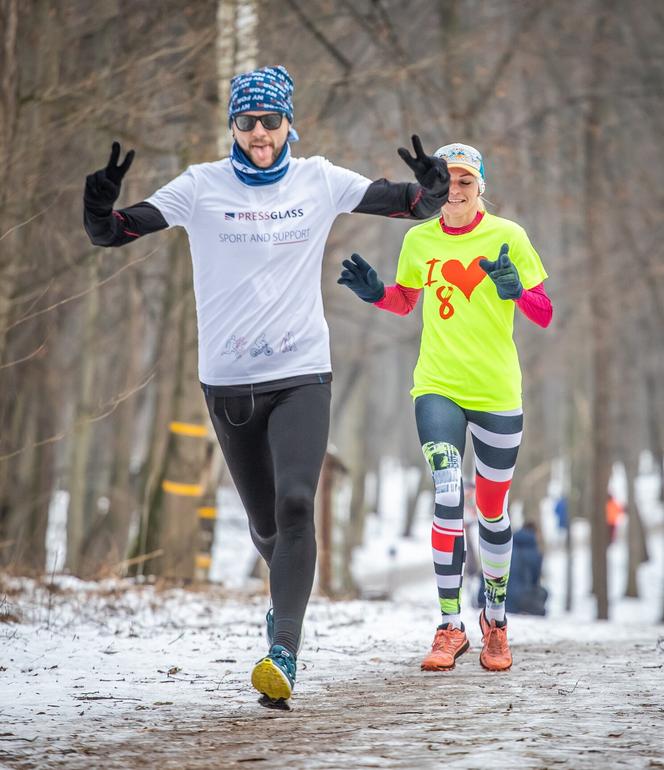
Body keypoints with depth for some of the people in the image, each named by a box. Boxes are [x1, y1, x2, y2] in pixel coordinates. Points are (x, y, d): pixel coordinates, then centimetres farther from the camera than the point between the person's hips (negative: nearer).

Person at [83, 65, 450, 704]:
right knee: (264, 522, 12)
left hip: (301, 375, -1)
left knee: (295, 504, -21)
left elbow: (412, 205, 2)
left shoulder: (319, 181, 1)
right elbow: (114, 233, -7)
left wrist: (433, 188, -21)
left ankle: (284, 653, -22)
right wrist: (99, 208, -29)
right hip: (227, 380, 1)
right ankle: (288, 588, 46)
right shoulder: (202, 187, -2)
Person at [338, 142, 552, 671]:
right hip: (437, 386, 1)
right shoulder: (419, 240, 5)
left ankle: (495, 619, 30)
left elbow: (544, 315, -2)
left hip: (498, 392, -1)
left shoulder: (507, 237, -3)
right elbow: (405, 301, 22)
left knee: (492, 510, 8)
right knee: (448, 496, -19)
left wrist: (515, 290, -22)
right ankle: (450, 627, -12)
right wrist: (374, 293, 1)